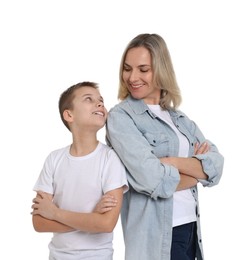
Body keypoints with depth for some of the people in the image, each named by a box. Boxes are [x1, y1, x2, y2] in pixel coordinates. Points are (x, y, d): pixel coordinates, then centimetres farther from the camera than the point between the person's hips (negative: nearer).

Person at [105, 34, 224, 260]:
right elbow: (152, 180, -22)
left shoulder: (179, 117, 9)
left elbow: (217, 165, -3)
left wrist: (175, 162, -17)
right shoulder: (120, 117, -10)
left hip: (191, 227, 6)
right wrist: (197, 168, -7)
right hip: (157, 234, -6)